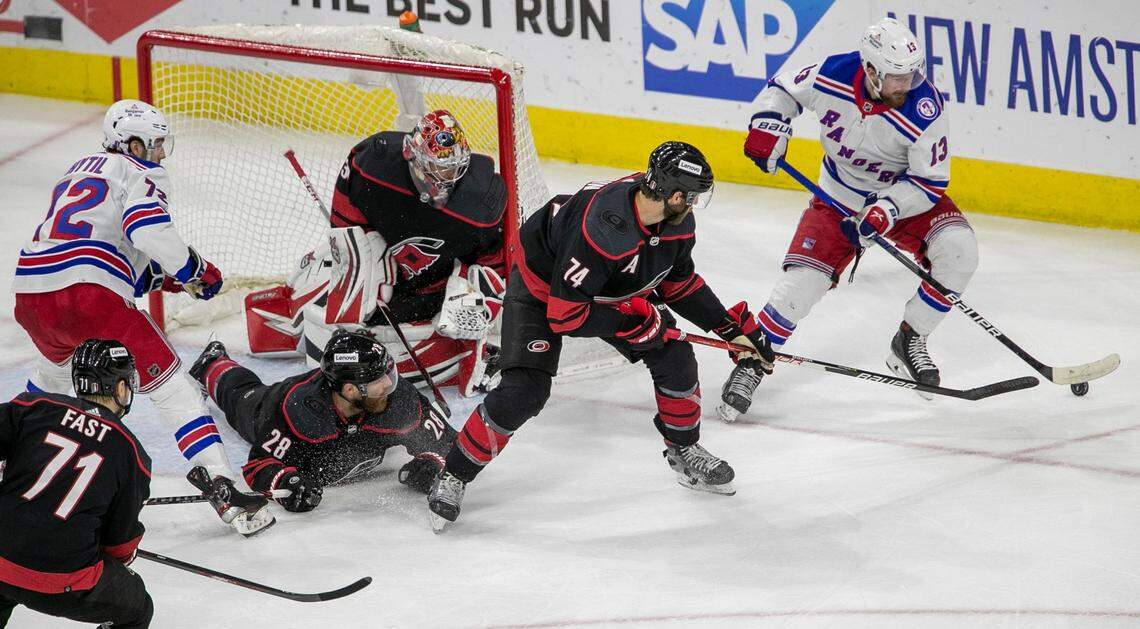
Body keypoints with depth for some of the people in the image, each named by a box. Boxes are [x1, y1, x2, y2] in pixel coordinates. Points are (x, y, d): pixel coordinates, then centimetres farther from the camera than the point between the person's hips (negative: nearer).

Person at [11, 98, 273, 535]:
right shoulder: (140, 172, 7)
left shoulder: (79, 170, 31)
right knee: (170, 384, -3)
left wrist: (159, 277, 24)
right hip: (88, 297, -7)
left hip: (30, 293, 7)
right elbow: (147, 228, -14)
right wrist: (192, 269, 0)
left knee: (56, 368, 40)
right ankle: (222, 485, -14)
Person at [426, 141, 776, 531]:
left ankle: (685, 452, 23)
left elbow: (679, 283, 3)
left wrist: (731, 327, 1)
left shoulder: (676, 221, -17)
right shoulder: (600, 231, -42)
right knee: (524, 391, -20)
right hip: (543, 289, -7)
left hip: (618, 291, 7)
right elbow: (563, 316, -36)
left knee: (674, 358, -1)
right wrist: (631, 321, -29)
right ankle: (454, 476, -3)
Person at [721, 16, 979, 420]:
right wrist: (768, 124, -17)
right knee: (800, 283, -14)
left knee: (958, 250, -23)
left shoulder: (924, 110, -27)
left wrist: (887, 209, -33)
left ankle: (909, 341, -3)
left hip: (904, 196, 0)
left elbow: (929, 182, -19)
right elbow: (783, 89, 0)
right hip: (838, 200, 0)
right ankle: (751, 364, 4)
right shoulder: (833, 76, -22)